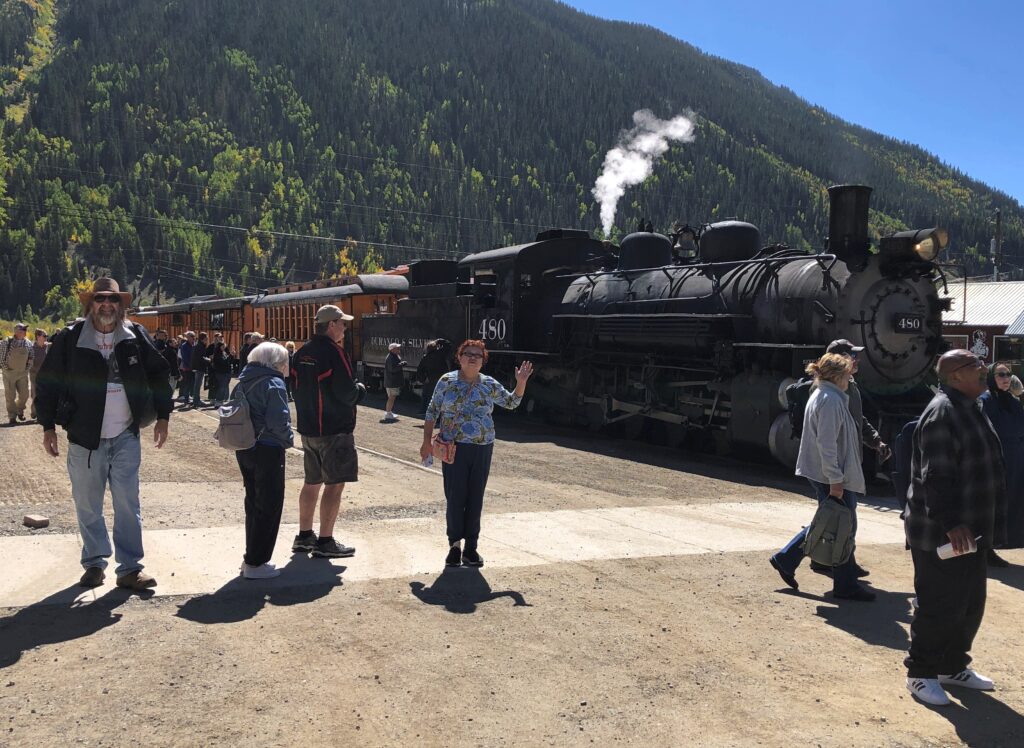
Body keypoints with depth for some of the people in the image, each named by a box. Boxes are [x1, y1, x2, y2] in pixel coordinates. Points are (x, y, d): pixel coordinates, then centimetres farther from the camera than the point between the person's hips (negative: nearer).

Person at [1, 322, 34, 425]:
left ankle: (19, 410, 33)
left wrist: (28, 368, 10)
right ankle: (12, 417, 10)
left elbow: (31, 356, 15)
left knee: (24, 395, 7)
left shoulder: (28, 344, 1)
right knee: (10, 396, 1)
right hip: (9, 373, -4)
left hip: (23, 374, 4)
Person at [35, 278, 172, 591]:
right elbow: (48, 382, 3)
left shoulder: (137, 337, 2)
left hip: (126, 437, 1)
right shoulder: (70, 339, -3)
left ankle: (130, 568, 6)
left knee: (128, 503, 1)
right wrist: (48, 426, 1)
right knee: (88, 504, 8)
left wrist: (162, 417, 6)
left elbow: (158, 374, 10)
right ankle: (94, 563, 23)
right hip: (84, 437, 0)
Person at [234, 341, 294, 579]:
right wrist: (287, 439, -7)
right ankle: (255, 563, 5)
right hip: (267, 450, -8)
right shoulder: (273, 383, -15)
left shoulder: (244, 381, 10)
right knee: (269, 507, 2)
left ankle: (252, 557, 26)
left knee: (254, 504, 18)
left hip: (244, 450, 8)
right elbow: (278, 421, -23)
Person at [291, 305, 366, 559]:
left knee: (312, 482, 17)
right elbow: (346, 392, -20)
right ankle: (325, 542, 0)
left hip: (308, 428, 9)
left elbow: (298, 388, 15)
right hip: (335, 430, -9)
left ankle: (304, 536, 25)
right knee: (335, 484, -2)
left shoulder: (301, 353, 9)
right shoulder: (333, 352, -16)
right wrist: (360, 388, -1)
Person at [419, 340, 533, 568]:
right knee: (455, 498, -1)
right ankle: (454, 545, 11)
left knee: (475, 499, 5)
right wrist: (427, 442, -1)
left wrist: (521, 382, 1)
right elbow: (432, 412, 4)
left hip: (483, 449, 2)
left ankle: (471, 547, 14)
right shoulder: (447, 381, 1)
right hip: (454, 449, -2)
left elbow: (512, 402, 17)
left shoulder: (490, 384, 7)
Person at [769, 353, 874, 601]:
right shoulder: (831, 400, -18)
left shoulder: (821, 395, 15)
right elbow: (827, 443, -23)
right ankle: (845, 585, 9)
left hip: (820, 474, 10)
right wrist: (835, 480, -23)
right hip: (833, 476, -10)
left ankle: (786, 559, 20)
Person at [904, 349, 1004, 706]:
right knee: (939, 607, -1)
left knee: (970, 605, 18)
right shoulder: (942, 413, -19)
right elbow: (936, 477, -25)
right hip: (940, 536, -10)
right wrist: (951, 524, -28)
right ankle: (921, 673, 13)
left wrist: (984, 526, 22)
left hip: (969, 532, 10)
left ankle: (953, 666, 33)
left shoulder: (969, 409, 15)